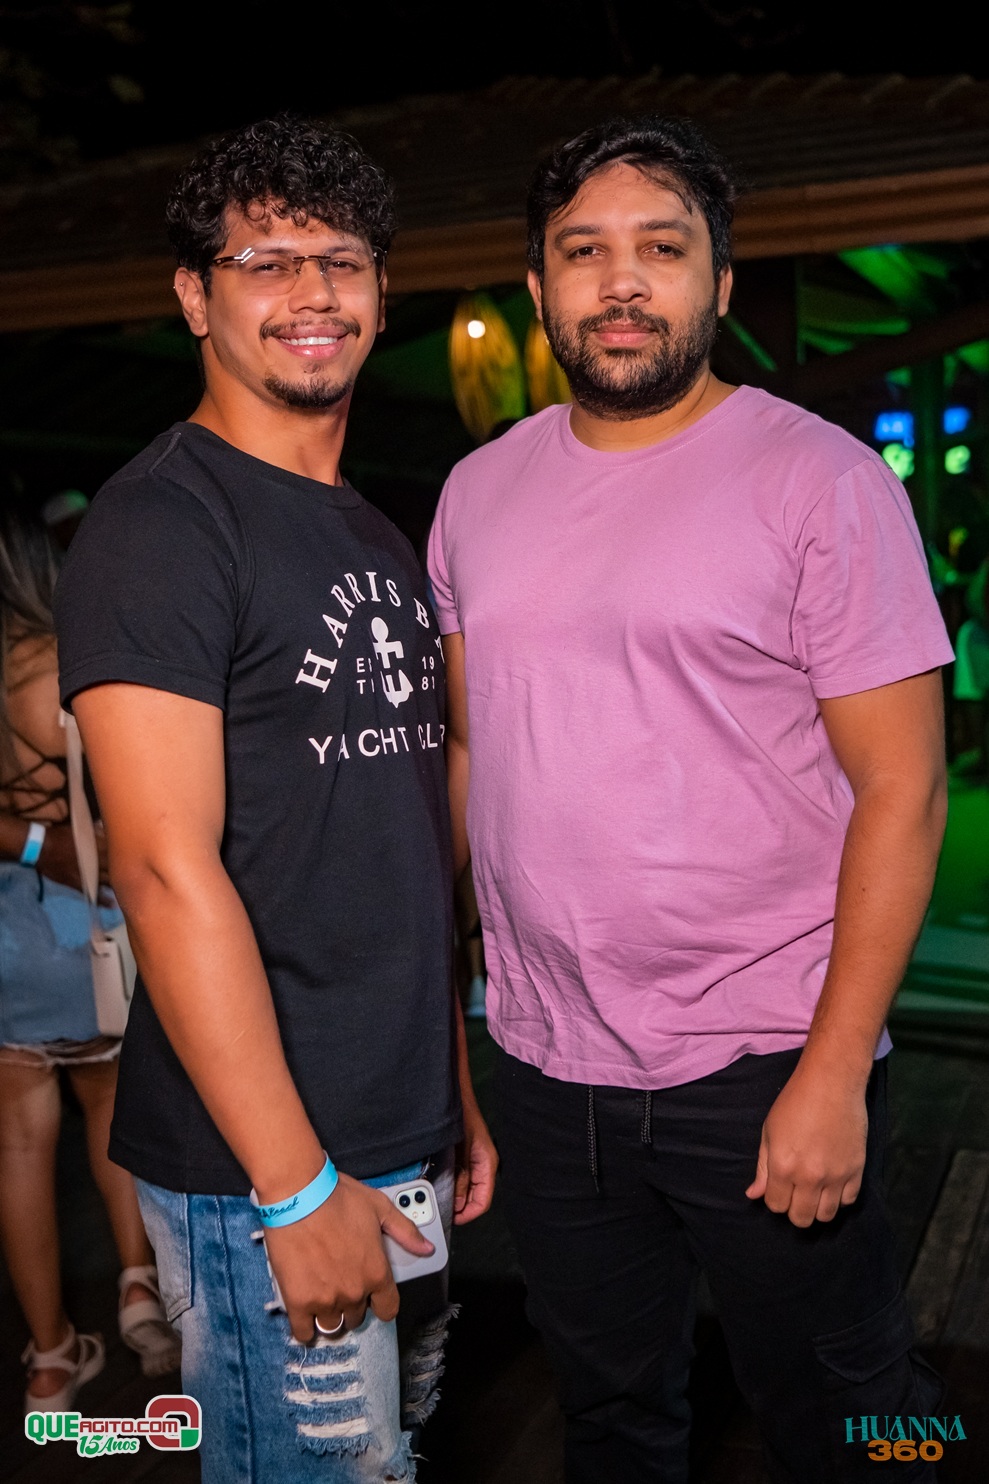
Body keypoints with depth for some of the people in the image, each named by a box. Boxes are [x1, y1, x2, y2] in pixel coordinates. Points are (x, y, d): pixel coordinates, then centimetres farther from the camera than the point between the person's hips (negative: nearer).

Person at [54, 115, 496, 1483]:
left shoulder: (383, 543, 13)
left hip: (406, 1143, 8)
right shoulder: (160, 523, -13)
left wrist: (458, 1094, 15)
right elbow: (169, 870, -20)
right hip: (260, 1168, -8)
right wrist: (298, 1188, -20)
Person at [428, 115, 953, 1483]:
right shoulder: (480, 491, 6)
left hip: (764, 1068, -4)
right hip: (546, 1065, 5)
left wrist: (834, 1070, -17)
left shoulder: (823, 481, -9)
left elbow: (902, 786, -12)